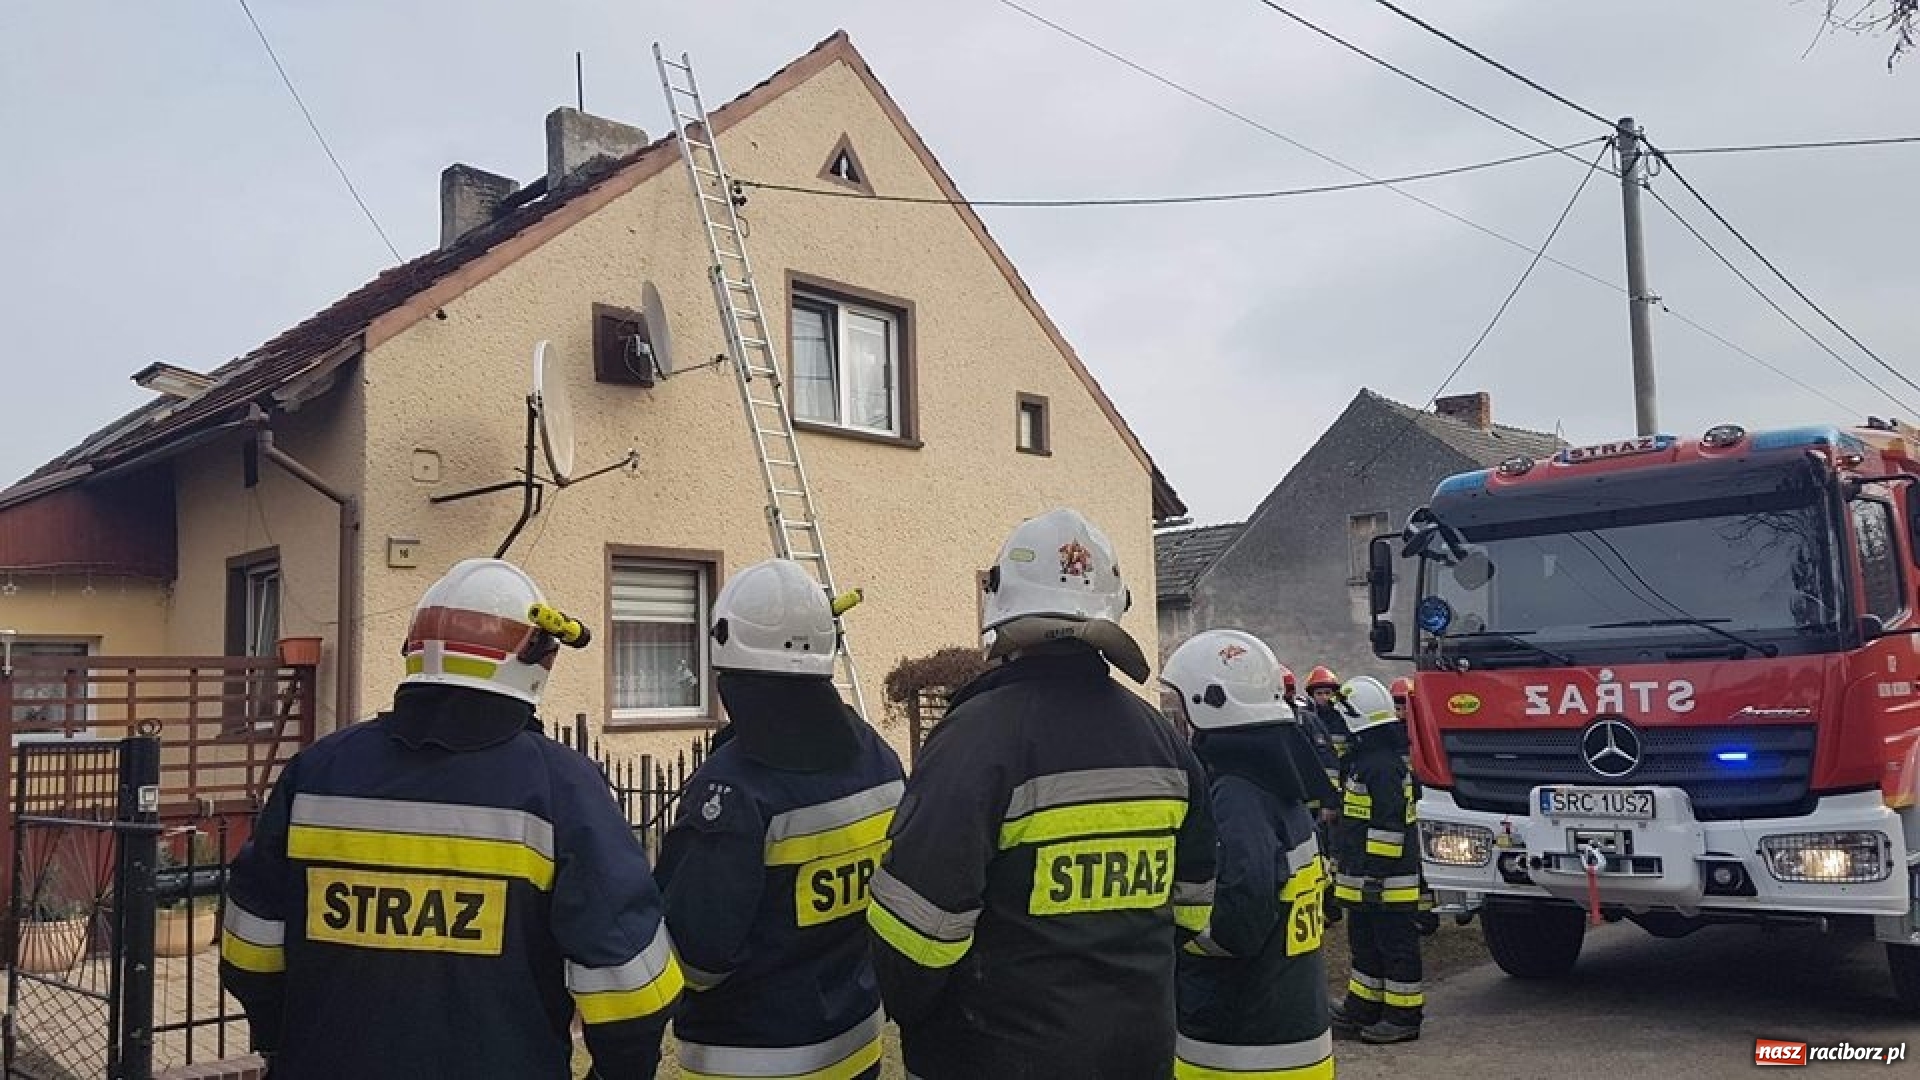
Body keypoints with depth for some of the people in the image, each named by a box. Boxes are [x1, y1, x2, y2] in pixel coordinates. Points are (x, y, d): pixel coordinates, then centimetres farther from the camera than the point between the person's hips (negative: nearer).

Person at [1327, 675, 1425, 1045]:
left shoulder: (1383, 765, -20)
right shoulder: (1365, 761, 13)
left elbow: (1389, 826, -24)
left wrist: (1375, 875, -22)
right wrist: (1353, 871, 25)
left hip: (1386, 881, -10)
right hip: (1363, 881, 10)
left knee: (1396, 946, 1)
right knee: (1365, 943, 17)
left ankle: (1404, 1018, 10)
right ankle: (1362, 1008, 27)